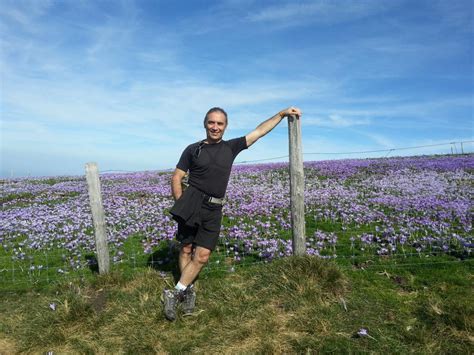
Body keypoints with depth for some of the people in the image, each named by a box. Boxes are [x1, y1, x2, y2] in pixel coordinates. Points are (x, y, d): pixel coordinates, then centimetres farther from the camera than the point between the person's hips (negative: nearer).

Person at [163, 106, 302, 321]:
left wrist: (282, 113, 17)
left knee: (202, 256, -3)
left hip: (214, 210, 2)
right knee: (186, 249, 1)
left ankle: (175, 293, 10)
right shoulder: (193, 149, 7)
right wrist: (180, 204, -4)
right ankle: (188, 291, 19)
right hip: (192, 203, -1)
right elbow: (176, 178, 7)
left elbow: (259, 131, 15)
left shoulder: (231, 147, 12)